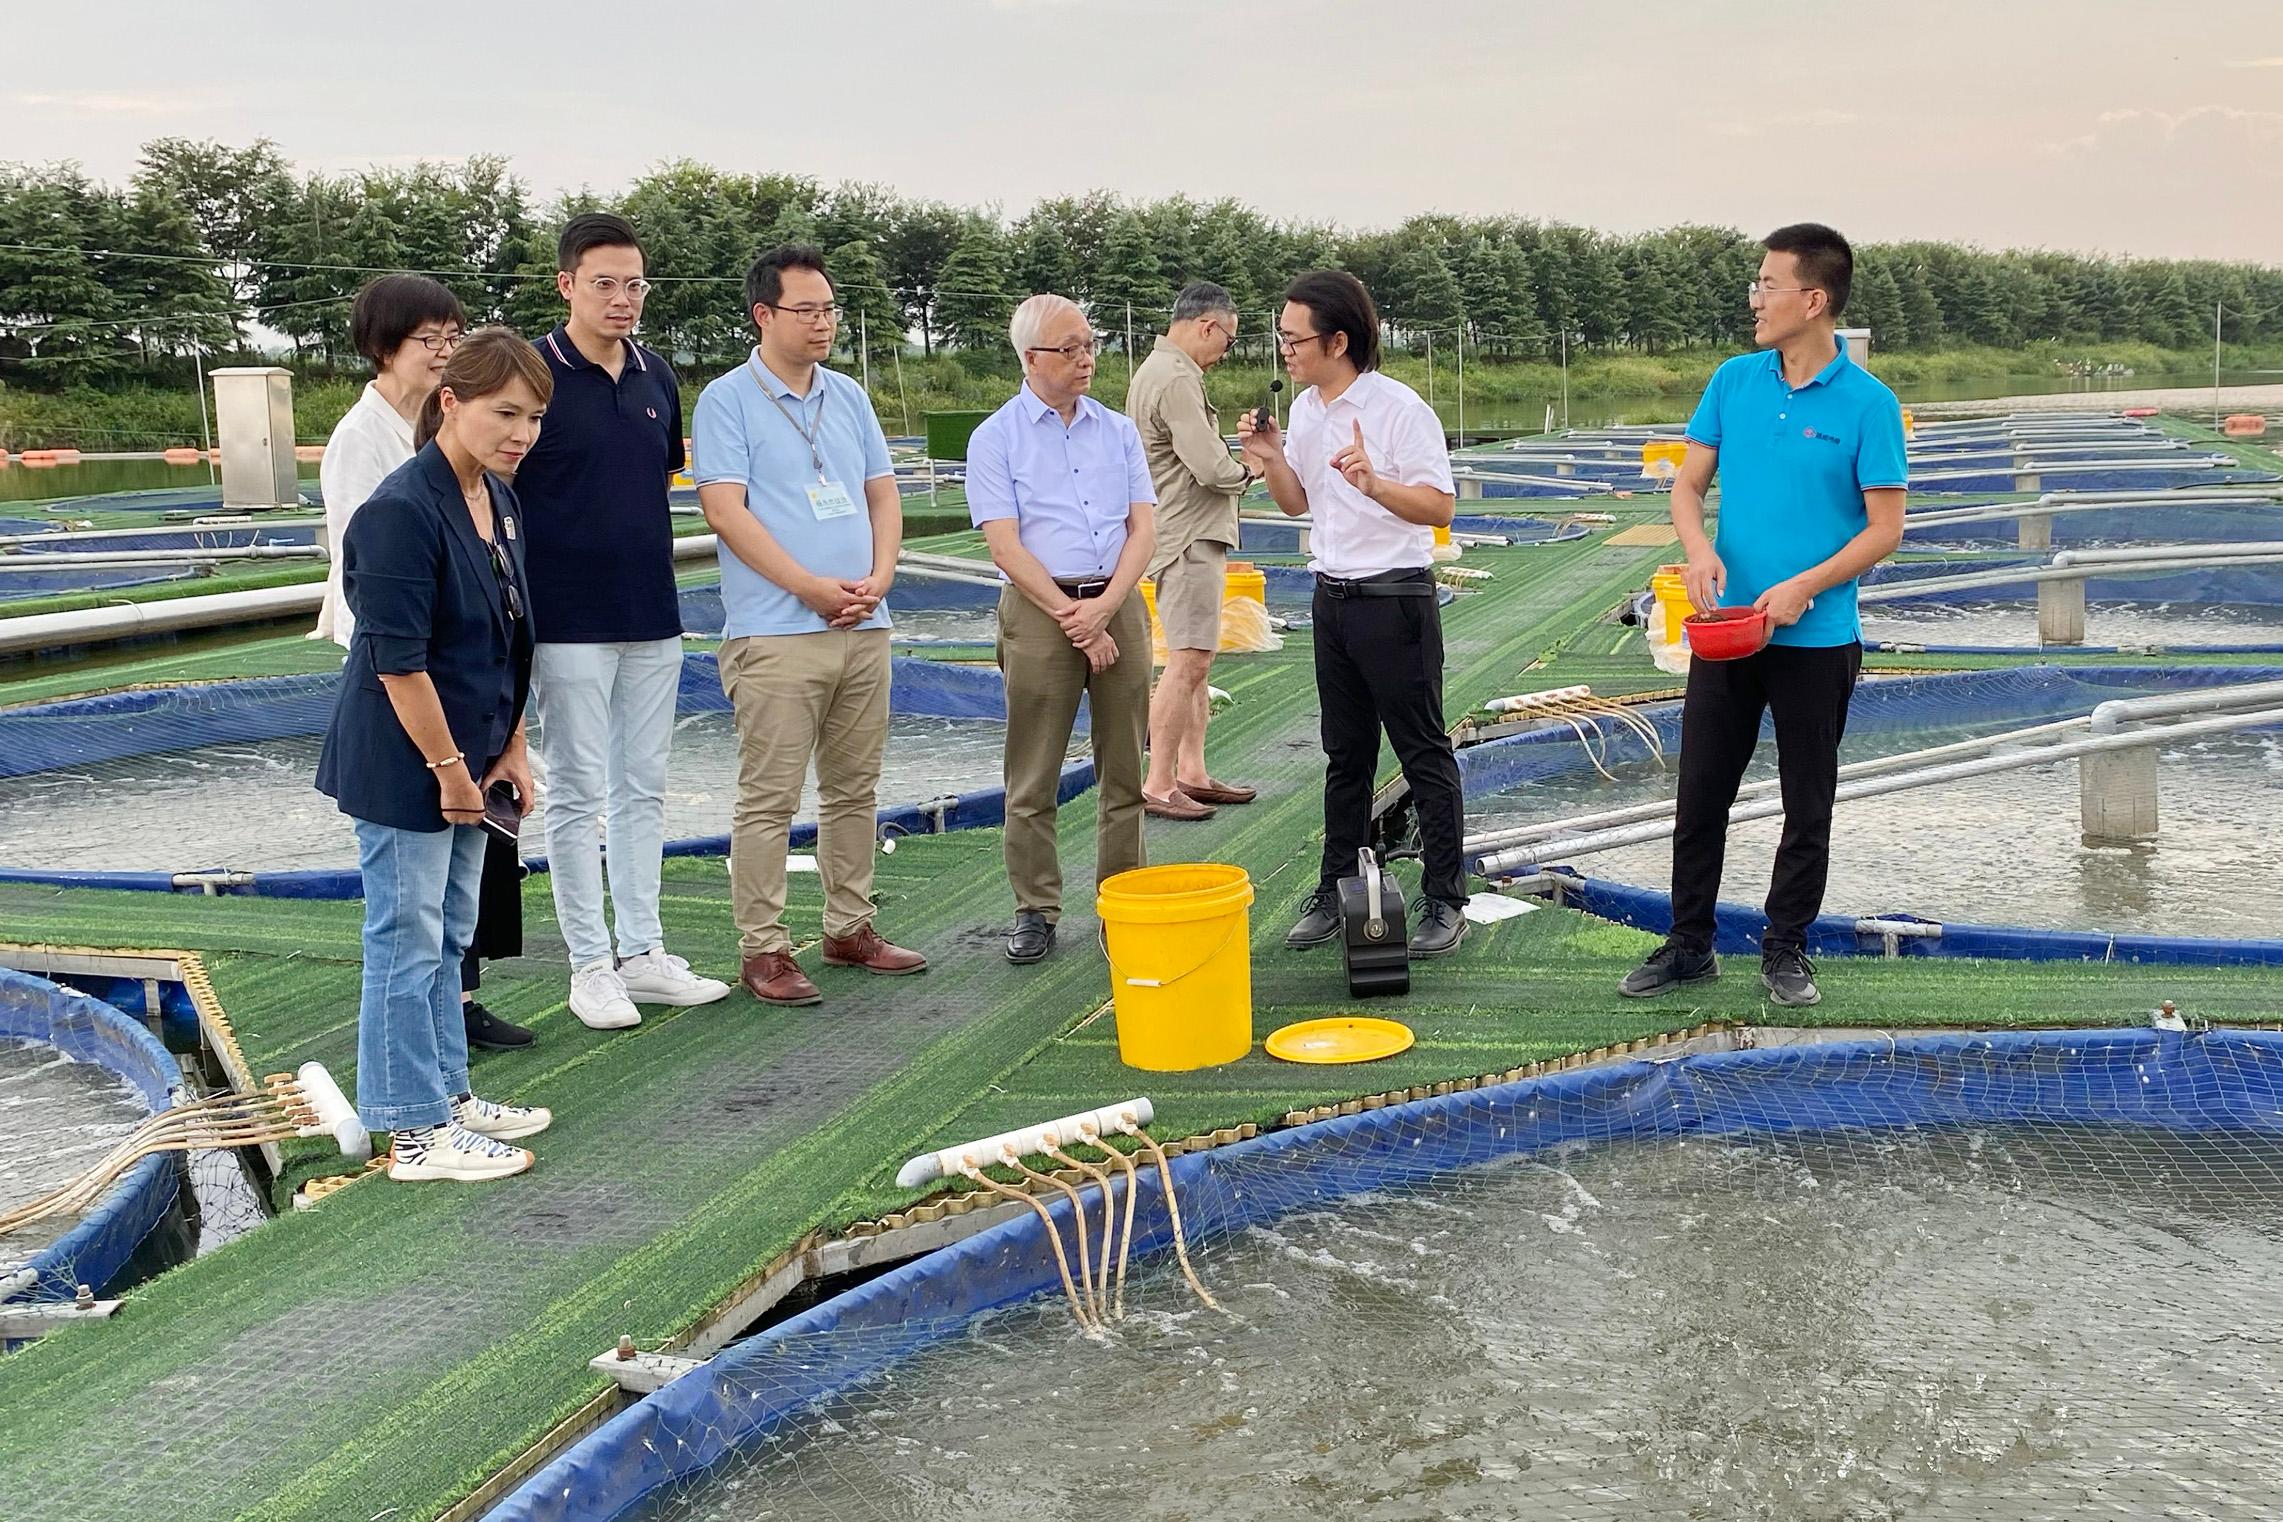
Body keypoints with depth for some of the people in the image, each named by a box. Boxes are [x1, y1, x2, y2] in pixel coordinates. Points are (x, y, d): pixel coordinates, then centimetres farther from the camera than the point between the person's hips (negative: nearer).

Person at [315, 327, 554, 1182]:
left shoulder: (500, 500, 7)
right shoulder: (400, 512, -21)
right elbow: (398, 661, -22)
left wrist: (510, 749, 10)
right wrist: (448, 768, -17)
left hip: (466, 757, 9)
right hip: (403, 766, -9)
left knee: (449, 935, 18)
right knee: (408, 940, 1)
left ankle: (446, 1093, 31)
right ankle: (416, 1131, 11)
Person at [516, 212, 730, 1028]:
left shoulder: (657, 377, 8)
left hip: (652, 616, 6)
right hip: (570, 622, -6)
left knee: (644, 789, 11)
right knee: (579, 794, 2)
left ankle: (643, 952, 20)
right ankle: (590, 965, 11)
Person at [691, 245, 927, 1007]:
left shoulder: (849, 396, 15)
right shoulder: (727, 400, -4)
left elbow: (883, 495, 14)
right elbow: (726, 509, -12)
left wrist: (878, 579, -3)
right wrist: (811, 588, -15)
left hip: (863, 628, 6)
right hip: (777, 632, -6)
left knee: (855, 788, 13)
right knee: (769, 797, -4)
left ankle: (850, 928, 24)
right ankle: (763, 949, 2)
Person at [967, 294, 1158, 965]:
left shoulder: (1118, 431, 12)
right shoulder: (996, 438, 1)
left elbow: (1143, 527, 5)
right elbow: (1005, 546, -7)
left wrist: (1104, 606, -9)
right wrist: (1073, 618, -11)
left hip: (1118, 604, 3)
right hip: (1039, 609, -3)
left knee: (1124, 769, 5)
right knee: (1033, 776, 0)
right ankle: (1035, 910, 9)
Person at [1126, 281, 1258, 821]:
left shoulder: (1157, 370, 17)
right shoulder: (1176, 380, -18)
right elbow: (1212, 469, -22)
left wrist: (1231, 465, 6)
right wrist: (1246, 472, -2)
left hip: (1189, 537, 11)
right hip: (1189, 538, -11)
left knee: (1193, 660, 13)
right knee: (1188, 661, -11)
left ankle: (1191, 773, 19)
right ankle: (1157, 785, -9)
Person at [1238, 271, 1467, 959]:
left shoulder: (1399, 408, -15)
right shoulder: (1304, 410, 8)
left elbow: (1440, 508, -18)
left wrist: (1373, 482, -33)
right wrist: (1270, 459, -1)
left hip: (1394, 598, -7)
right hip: (1332, 597, 7)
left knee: (1424, 753, 0)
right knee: (1346, 754, 15)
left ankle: (1444, 901, 7)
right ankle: (1335, 891, 24)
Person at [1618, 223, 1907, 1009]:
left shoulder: (1867, 404, -9)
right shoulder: (1734, 381, 3)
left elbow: (1885, 529, -8)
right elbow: (1688, 482, 6)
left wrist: (1804, 586, -20)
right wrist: (1700, 549, -14)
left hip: (1816, 641, -4)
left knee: (1807, 808, 8)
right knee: (1700, 795, 9)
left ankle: (1786, 949, 22)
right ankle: (1689, 944, 22)